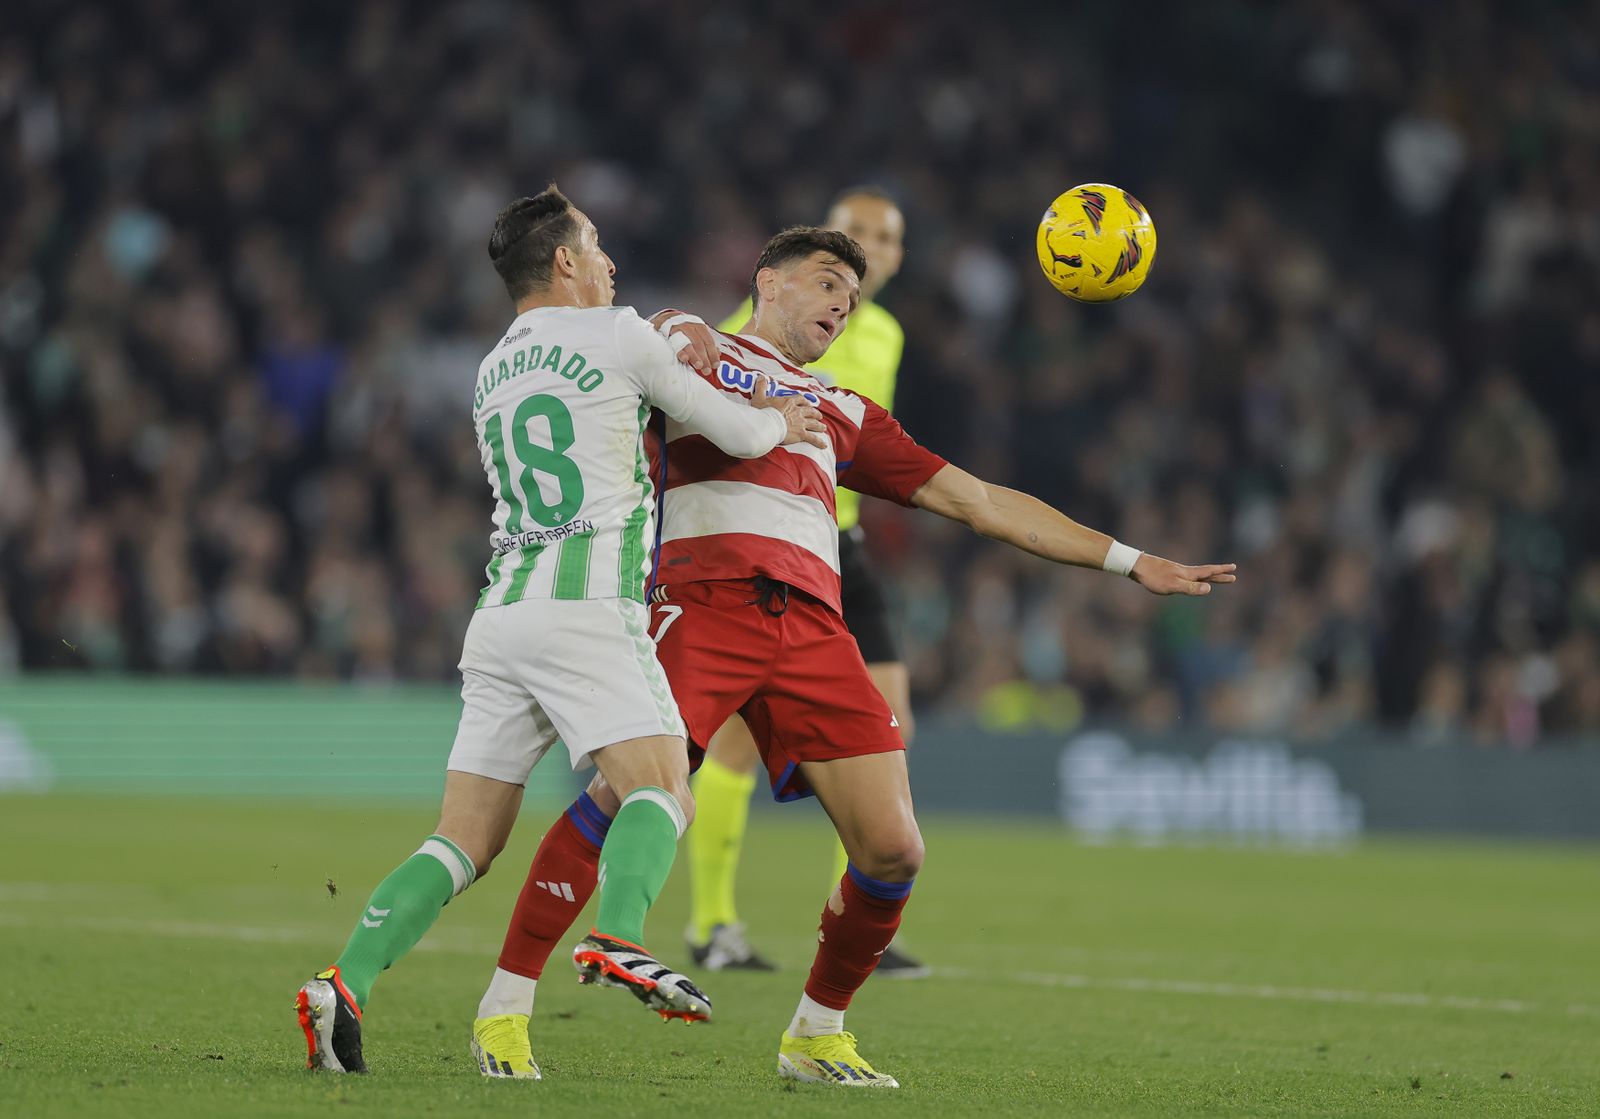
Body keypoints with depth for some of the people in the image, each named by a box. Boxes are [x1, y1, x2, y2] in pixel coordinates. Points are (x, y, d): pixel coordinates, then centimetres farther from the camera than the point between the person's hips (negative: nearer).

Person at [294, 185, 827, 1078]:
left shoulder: (492, 374, 24)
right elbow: (740, 435, 11)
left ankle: (345, 986, -11)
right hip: (586, 603, -7)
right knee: (662, 787, -14)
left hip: (501, 615, 7)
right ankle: (619, 937, -40)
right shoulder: (618, 336, 4)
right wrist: (779, 424, 33)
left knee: (467, 839, 4)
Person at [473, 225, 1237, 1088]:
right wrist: (684, 350, -8)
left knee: (893, 849, -6)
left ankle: (816, 1034, 14)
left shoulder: (844, 416, 34)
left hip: (811, 626, 5)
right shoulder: (690, 350, 22)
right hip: (706, 597, -5)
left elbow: (980, 501, 33)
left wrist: (1130, 562, 30)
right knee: (627, 790, -24)